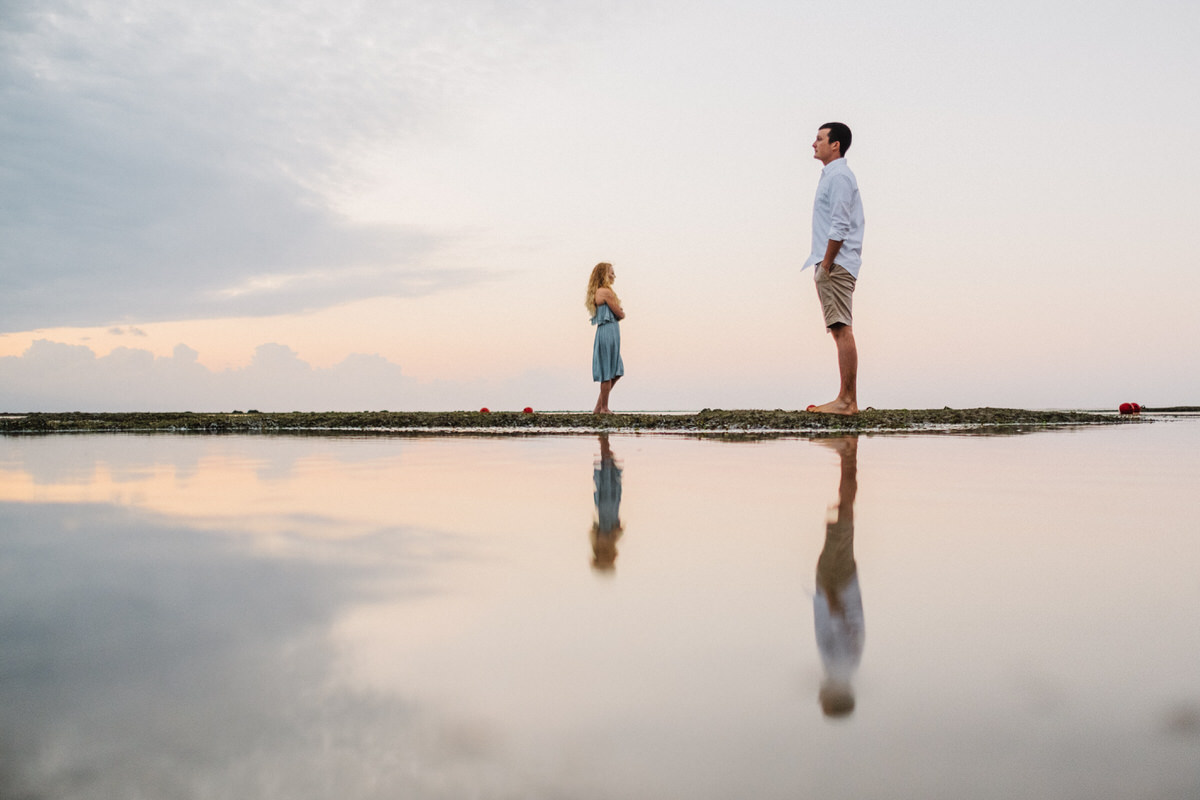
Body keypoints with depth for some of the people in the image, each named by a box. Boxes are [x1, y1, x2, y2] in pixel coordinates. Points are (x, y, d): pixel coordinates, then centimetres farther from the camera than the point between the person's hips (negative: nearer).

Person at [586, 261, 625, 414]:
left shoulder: (597, 292, 18)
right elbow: (620, 314, -9)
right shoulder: (606, 292, -12)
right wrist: (622, 313, 12)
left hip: (604, 332, 10)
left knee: (616, 372, 14)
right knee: (608, 373, -2)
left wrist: (618, 313, 1)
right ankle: (604, 408, 5)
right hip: (609, 331, -10)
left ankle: (599, 407, 15)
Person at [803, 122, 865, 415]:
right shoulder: (834, 175, 22)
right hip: (834, 264, 11)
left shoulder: (839, 176, -9)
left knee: (842, 330, -12)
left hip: (836, 264, -11)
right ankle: (846, 399, 10)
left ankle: (847, 401, -14)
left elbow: (839, 226, -17)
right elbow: (858, 222, 26)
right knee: (840, 330, 8)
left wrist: (826, 265, -17)